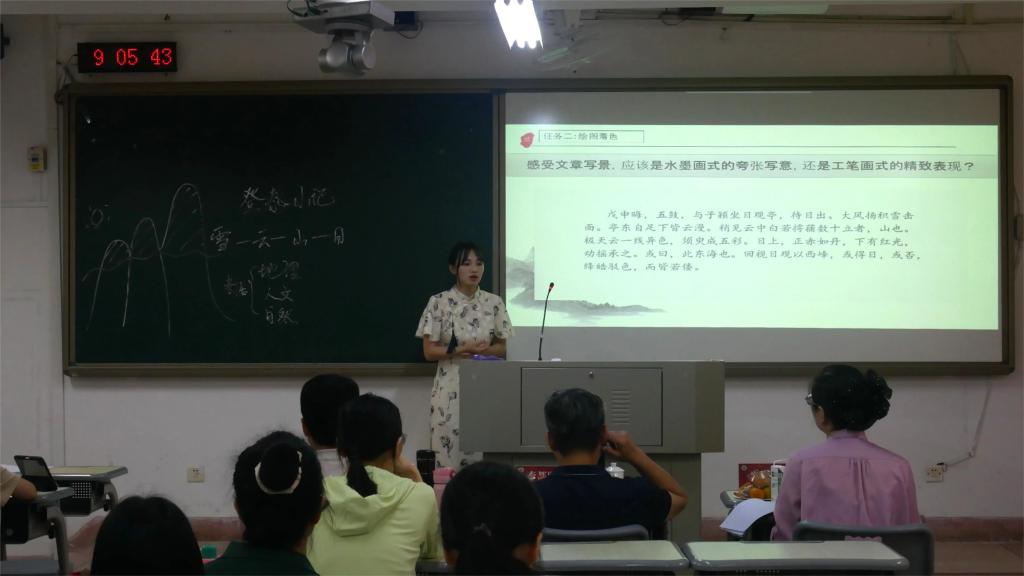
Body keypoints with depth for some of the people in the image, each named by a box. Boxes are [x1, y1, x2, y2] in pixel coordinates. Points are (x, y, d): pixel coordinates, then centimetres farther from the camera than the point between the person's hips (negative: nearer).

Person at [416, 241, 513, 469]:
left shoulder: (494, 302, 4)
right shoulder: (438, 303, -3)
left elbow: (503, 348, 7)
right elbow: (429, 351, -4)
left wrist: (478, 350, -12)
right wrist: (459, 350, -17)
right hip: (450, 388, -2)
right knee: (449, 458, -2)